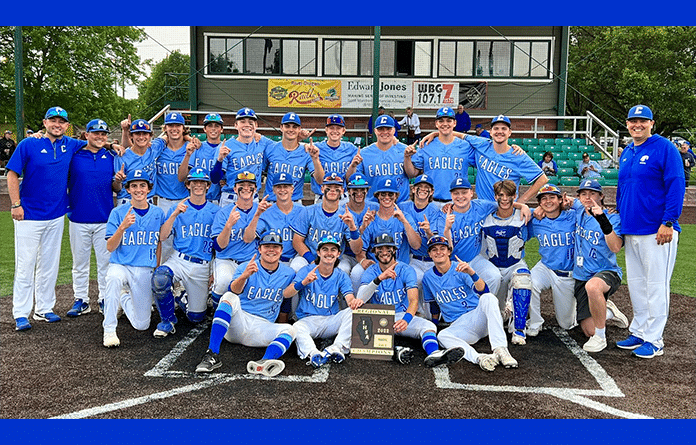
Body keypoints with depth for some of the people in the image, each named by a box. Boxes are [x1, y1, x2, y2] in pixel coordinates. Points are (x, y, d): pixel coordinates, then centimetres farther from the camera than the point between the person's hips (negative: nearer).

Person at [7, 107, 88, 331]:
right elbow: (12, 174, -6)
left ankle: (44, 309, 22)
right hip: (29, 216, -4)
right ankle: (21, 314, 7)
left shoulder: (70, 145, 6)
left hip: (56, 216, 5)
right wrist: (16, 205, -12)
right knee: (25, 265, -1)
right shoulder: (28, 144, -6)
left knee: (49, 265, 11)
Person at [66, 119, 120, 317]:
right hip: (79, 218, 0)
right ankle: (81, 300, 18)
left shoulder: (111, 157, 7)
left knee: (106, 261, 6)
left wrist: (118, 181, -12)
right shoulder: (74, 155, 3)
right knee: (80, 261, 8)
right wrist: (67, 206, -3)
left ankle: (105, 299, 17)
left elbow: (117, 189, 7)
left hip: (105, 219, 1)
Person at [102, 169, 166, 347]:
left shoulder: (157, 213, 4)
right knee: (114, 279, -40)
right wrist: (123, 227, -25)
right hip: (119, 265, -2)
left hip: (145, 270, 2)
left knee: (142, 325, 4)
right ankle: (109, 330, -24)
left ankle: (124, 297, 36)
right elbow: (110, 247, -9)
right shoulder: (118, 213, -4)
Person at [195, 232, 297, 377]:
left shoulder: (288, 273, 11)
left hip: (263, 328, 2)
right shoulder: (245, 267, 2)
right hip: (237, 323, -1)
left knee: (289, 329, -24)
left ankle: (264, 363, -54)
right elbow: (234, 290, -17)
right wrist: (244, 275, -38)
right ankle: (212, 355, -37)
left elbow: (286, 293, -5)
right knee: (229, 297, -28)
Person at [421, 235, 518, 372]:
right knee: (442, 335, -31)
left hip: (478, 317, -2)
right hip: (458, 327, 2)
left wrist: (471, 272, -35)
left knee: (487, 298, -34)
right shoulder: (428, 277, 10)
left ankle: (500, 350, -42)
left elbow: (483, 291, -20)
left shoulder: (461, 269, -3)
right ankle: (478, 358, -52)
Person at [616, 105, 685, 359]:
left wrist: (668, 222, -18)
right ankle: (639, 332, 26)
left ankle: (654, 340, 7)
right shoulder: (626, 153, 14)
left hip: (656, 231, -7)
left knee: (656, 285, -1)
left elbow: (676, 185, -13)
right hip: (631, 230, 7)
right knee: (636, 283, 14)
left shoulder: (664, 148, -7)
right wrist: (619, 218, 19)